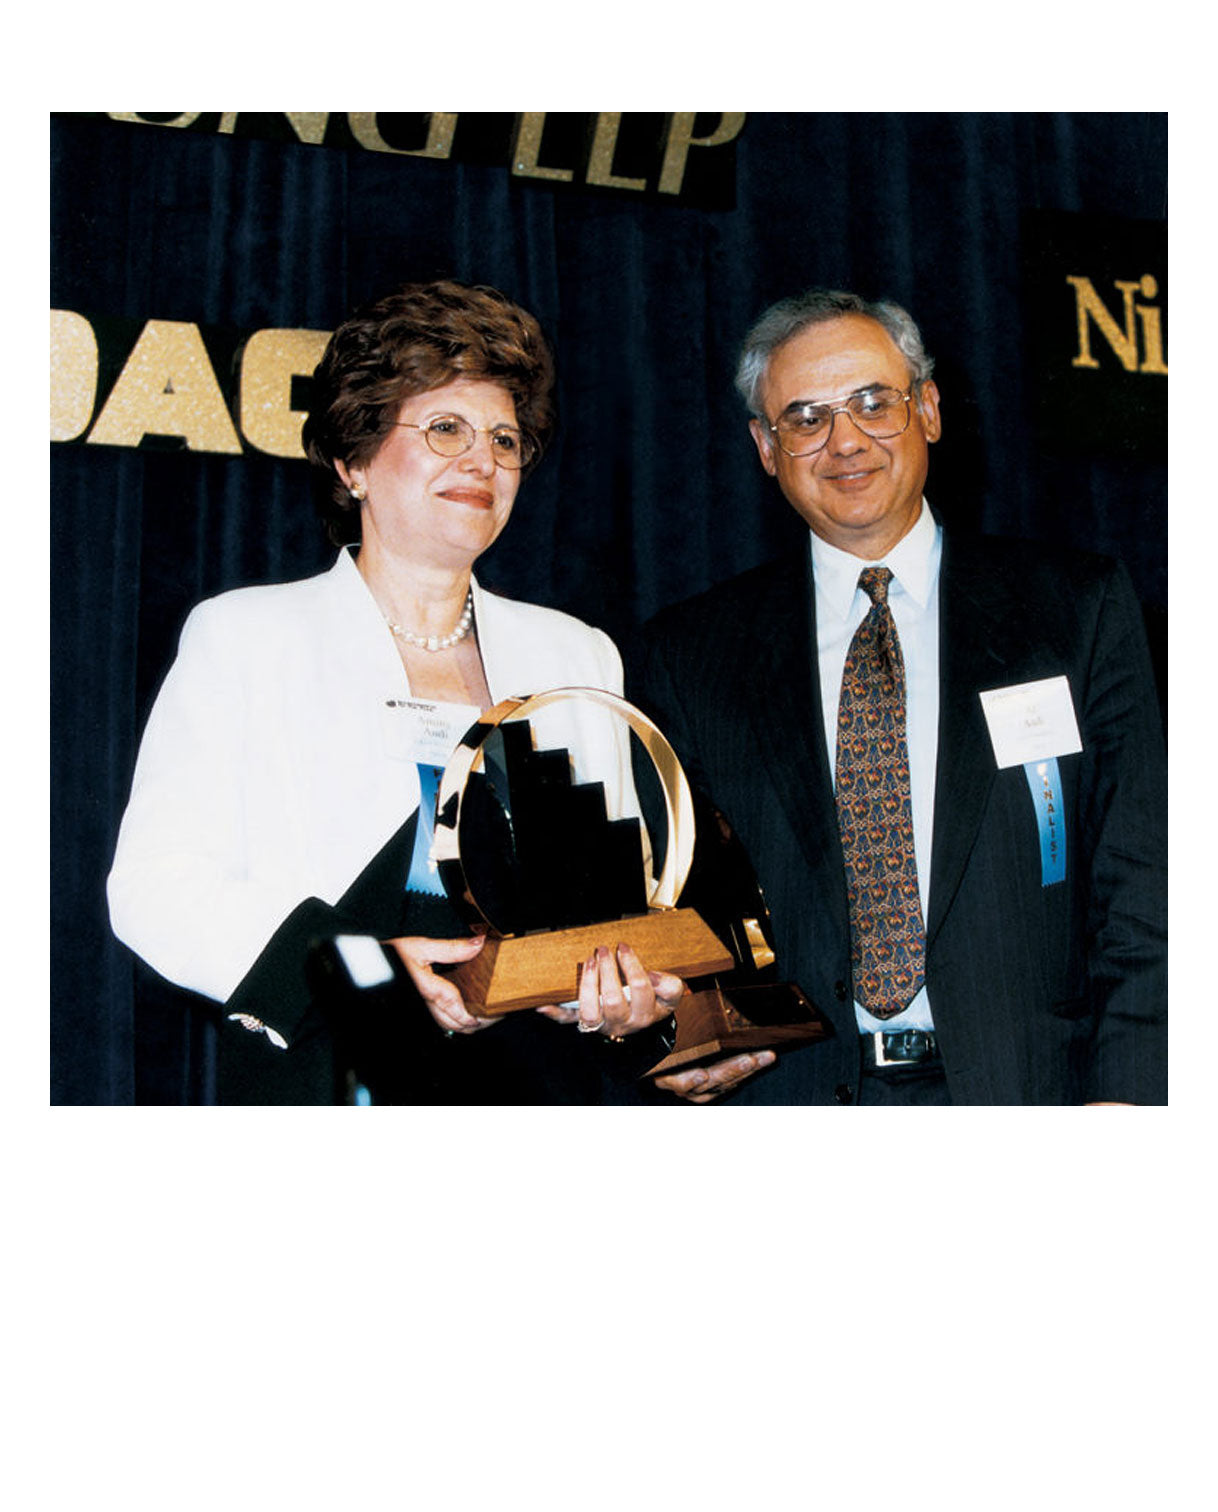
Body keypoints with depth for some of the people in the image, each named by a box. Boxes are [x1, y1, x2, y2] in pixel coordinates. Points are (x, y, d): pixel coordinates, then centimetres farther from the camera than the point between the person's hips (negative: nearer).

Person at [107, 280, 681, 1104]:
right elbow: (156, 884, -1)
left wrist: (624, 994, -7)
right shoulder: (242, 635, 8)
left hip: (536, 1073, 3)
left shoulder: (578, 655, 19)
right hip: (322, 1081, -3)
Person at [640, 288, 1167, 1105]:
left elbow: (1141, 882, 4)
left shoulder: (1079, 609, 8)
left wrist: (1124, 1093, -8)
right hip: (789, 1089, 1)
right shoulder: (692, 654, 11)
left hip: (1025, 1089, -1)